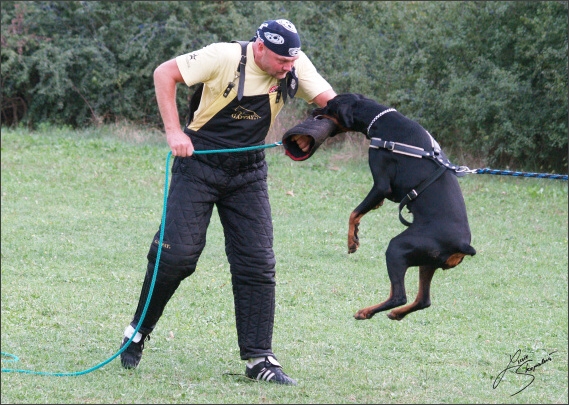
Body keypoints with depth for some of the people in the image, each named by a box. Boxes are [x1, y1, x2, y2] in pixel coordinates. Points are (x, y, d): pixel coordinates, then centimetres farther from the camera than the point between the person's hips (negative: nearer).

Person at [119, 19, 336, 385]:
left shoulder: (295, 66, -8)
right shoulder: (225, 57, -20)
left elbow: (330, 101, -10)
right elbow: (165, 73, -15)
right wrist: (174, 131, -21)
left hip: (248, 172, 4)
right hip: (200, 162, -4)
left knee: (258, 263, -2)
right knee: (177, 254, -8)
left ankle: (259, 358, 2)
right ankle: (138, 331, 13)